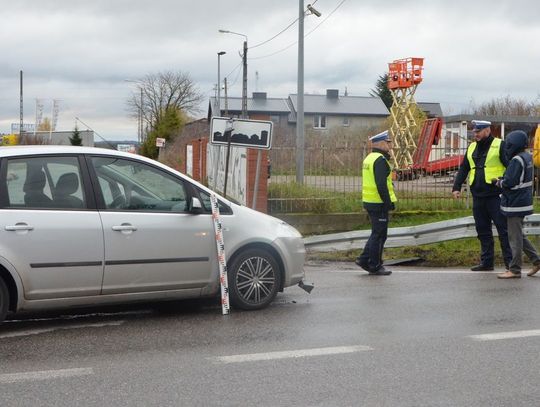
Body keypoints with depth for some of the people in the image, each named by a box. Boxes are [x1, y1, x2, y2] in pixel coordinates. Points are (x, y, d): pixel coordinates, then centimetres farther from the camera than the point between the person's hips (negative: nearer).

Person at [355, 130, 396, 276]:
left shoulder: (370, 158, 15)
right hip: (378, 203, -10)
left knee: (377, 233, 18)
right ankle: (375, 266, 5)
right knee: (379, 235, -1)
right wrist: (388, 203, -21)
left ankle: (364, 259, 19)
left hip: (369, 201, 10)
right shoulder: (380, 160, -17)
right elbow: (381, 184, -23)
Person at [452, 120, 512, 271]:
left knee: (503, 230, -3)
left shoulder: (500, 145, -4)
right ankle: (486, 262, 16)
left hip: (496, 196, -6)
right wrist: (456, 187, 9)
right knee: (483, 231, 9)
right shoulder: (472, 148, 15)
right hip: (478, 196, 6)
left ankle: (510, 261, 2)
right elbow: (463, 169, 18)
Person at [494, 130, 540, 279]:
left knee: (515, 237, -2)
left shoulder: (516, 160, -20)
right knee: (519, 235, 20)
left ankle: (514, 270, 5)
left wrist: (498, 182, -5)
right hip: (523, 201, 10)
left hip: (515, 204, -10)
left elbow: (509, 182, -24)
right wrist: (502, 180, 6)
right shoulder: (527, 157, 10)